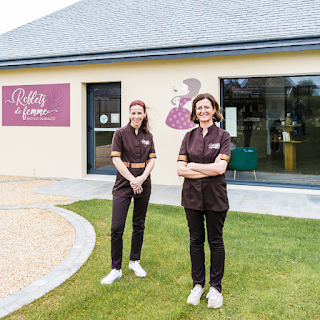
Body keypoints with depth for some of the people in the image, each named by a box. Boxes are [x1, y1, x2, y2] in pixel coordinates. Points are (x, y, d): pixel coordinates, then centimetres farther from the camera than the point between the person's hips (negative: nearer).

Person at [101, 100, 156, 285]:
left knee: (139, 226, 12)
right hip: (124, 183, -3)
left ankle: (135, 261, 29)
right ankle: (116, 269, 7)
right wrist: (132, 179, -14)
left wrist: (142, 178, -11)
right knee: (117, 228, -7)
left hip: (143, 184, 4)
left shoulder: (148, 136, 7)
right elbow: (116, 159, -8)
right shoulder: (121, 133, -4)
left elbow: (152, 159, 5)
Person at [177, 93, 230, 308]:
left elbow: (220, 167, -15)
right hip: (192, 195, 3)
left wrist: (193, 165, -9)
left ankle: (216, 287, 23)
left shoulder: (223, 136, -2)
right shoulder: (189, 136, 5)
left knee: (215, 241, 8)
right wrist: (208, 171, -13)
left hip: (215, 196, -2)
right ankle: (198, 285, 27)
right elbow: (180, 169, -4)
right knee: (196, 240, 11)